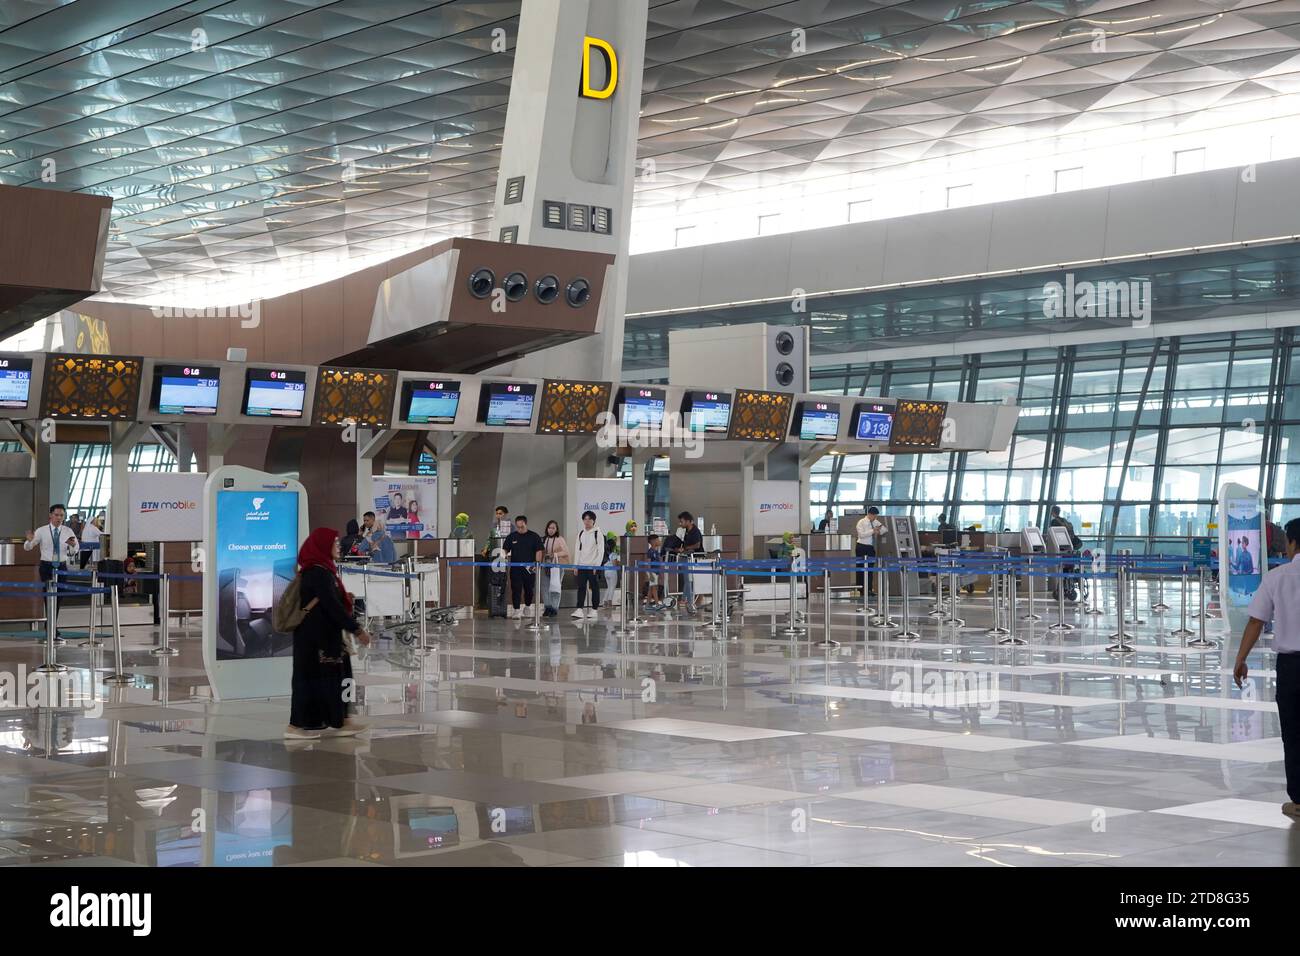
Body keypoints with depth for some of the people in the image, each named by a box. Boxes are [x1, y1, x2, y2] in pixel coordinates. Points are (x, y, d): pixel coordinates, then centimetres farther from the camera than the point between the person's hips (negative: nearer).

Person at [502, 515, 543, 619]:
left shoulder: (534, 536, 2)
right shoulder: (511, 537, 7)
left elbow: (539, 551, 0)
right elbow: (505, 550, 7)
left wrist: (537, 563, -12)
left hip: (529, 568, 0)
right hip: (515, 568, 0)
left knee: (528, 589, 10)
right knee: (516, 589, -6)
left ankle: (528, 607, 29)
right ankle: (516, 610, -6)